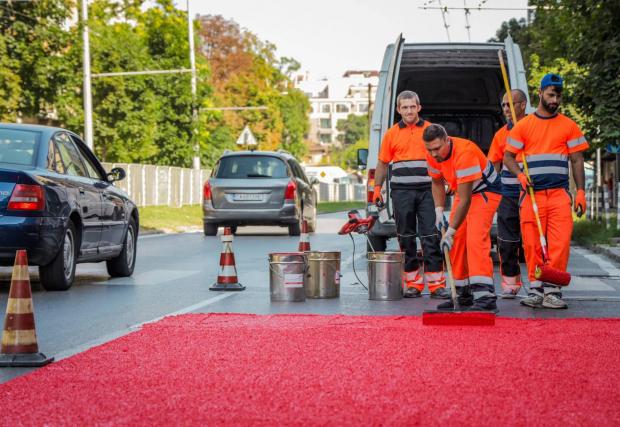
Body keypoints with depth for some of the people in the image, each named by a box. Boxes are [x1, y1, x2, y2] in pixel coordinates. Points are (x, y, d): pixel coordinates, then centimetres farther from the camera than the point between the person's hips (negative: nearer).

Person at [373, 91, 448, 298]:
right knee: (406, 237, 5)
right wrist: (377, 187, 5)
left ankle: (436, 283, -4)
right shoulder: (391, 134, 9)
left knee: (430, 236, -5)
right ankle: (412, 284, 11)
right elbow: (382, 163, 14)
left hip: (427, 190, -1)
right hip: (401, 191, 1)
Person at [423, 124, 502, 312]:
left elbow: (465, 200, -32)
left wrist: (450, 231, -29)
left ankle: (485, 295, -31)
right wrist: (439, 212, -1)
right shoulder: (433, 155, -10)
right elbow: (437, 183, 11)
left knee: (475, 239, -24)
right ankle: (463, 293, 17)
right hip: (464, 192, 8)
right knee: (456, 241, 5)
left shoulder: (464, 153, -34)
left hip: (485, 192, -8)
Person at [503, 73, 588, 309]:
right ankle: (535, 289, 8)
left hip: (559, 194, 0)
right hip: (531, 193, 0)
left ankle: (552, 290, -5)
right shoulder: (523, 125, 10)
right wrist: (520, 175, -11)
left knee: (560, 242, -10)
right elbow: (508, 157, 9)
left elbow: (577, 161, 11)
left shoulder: (569, 126, 12)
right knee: (532, 243, -1)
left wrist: (580, 191, 1)